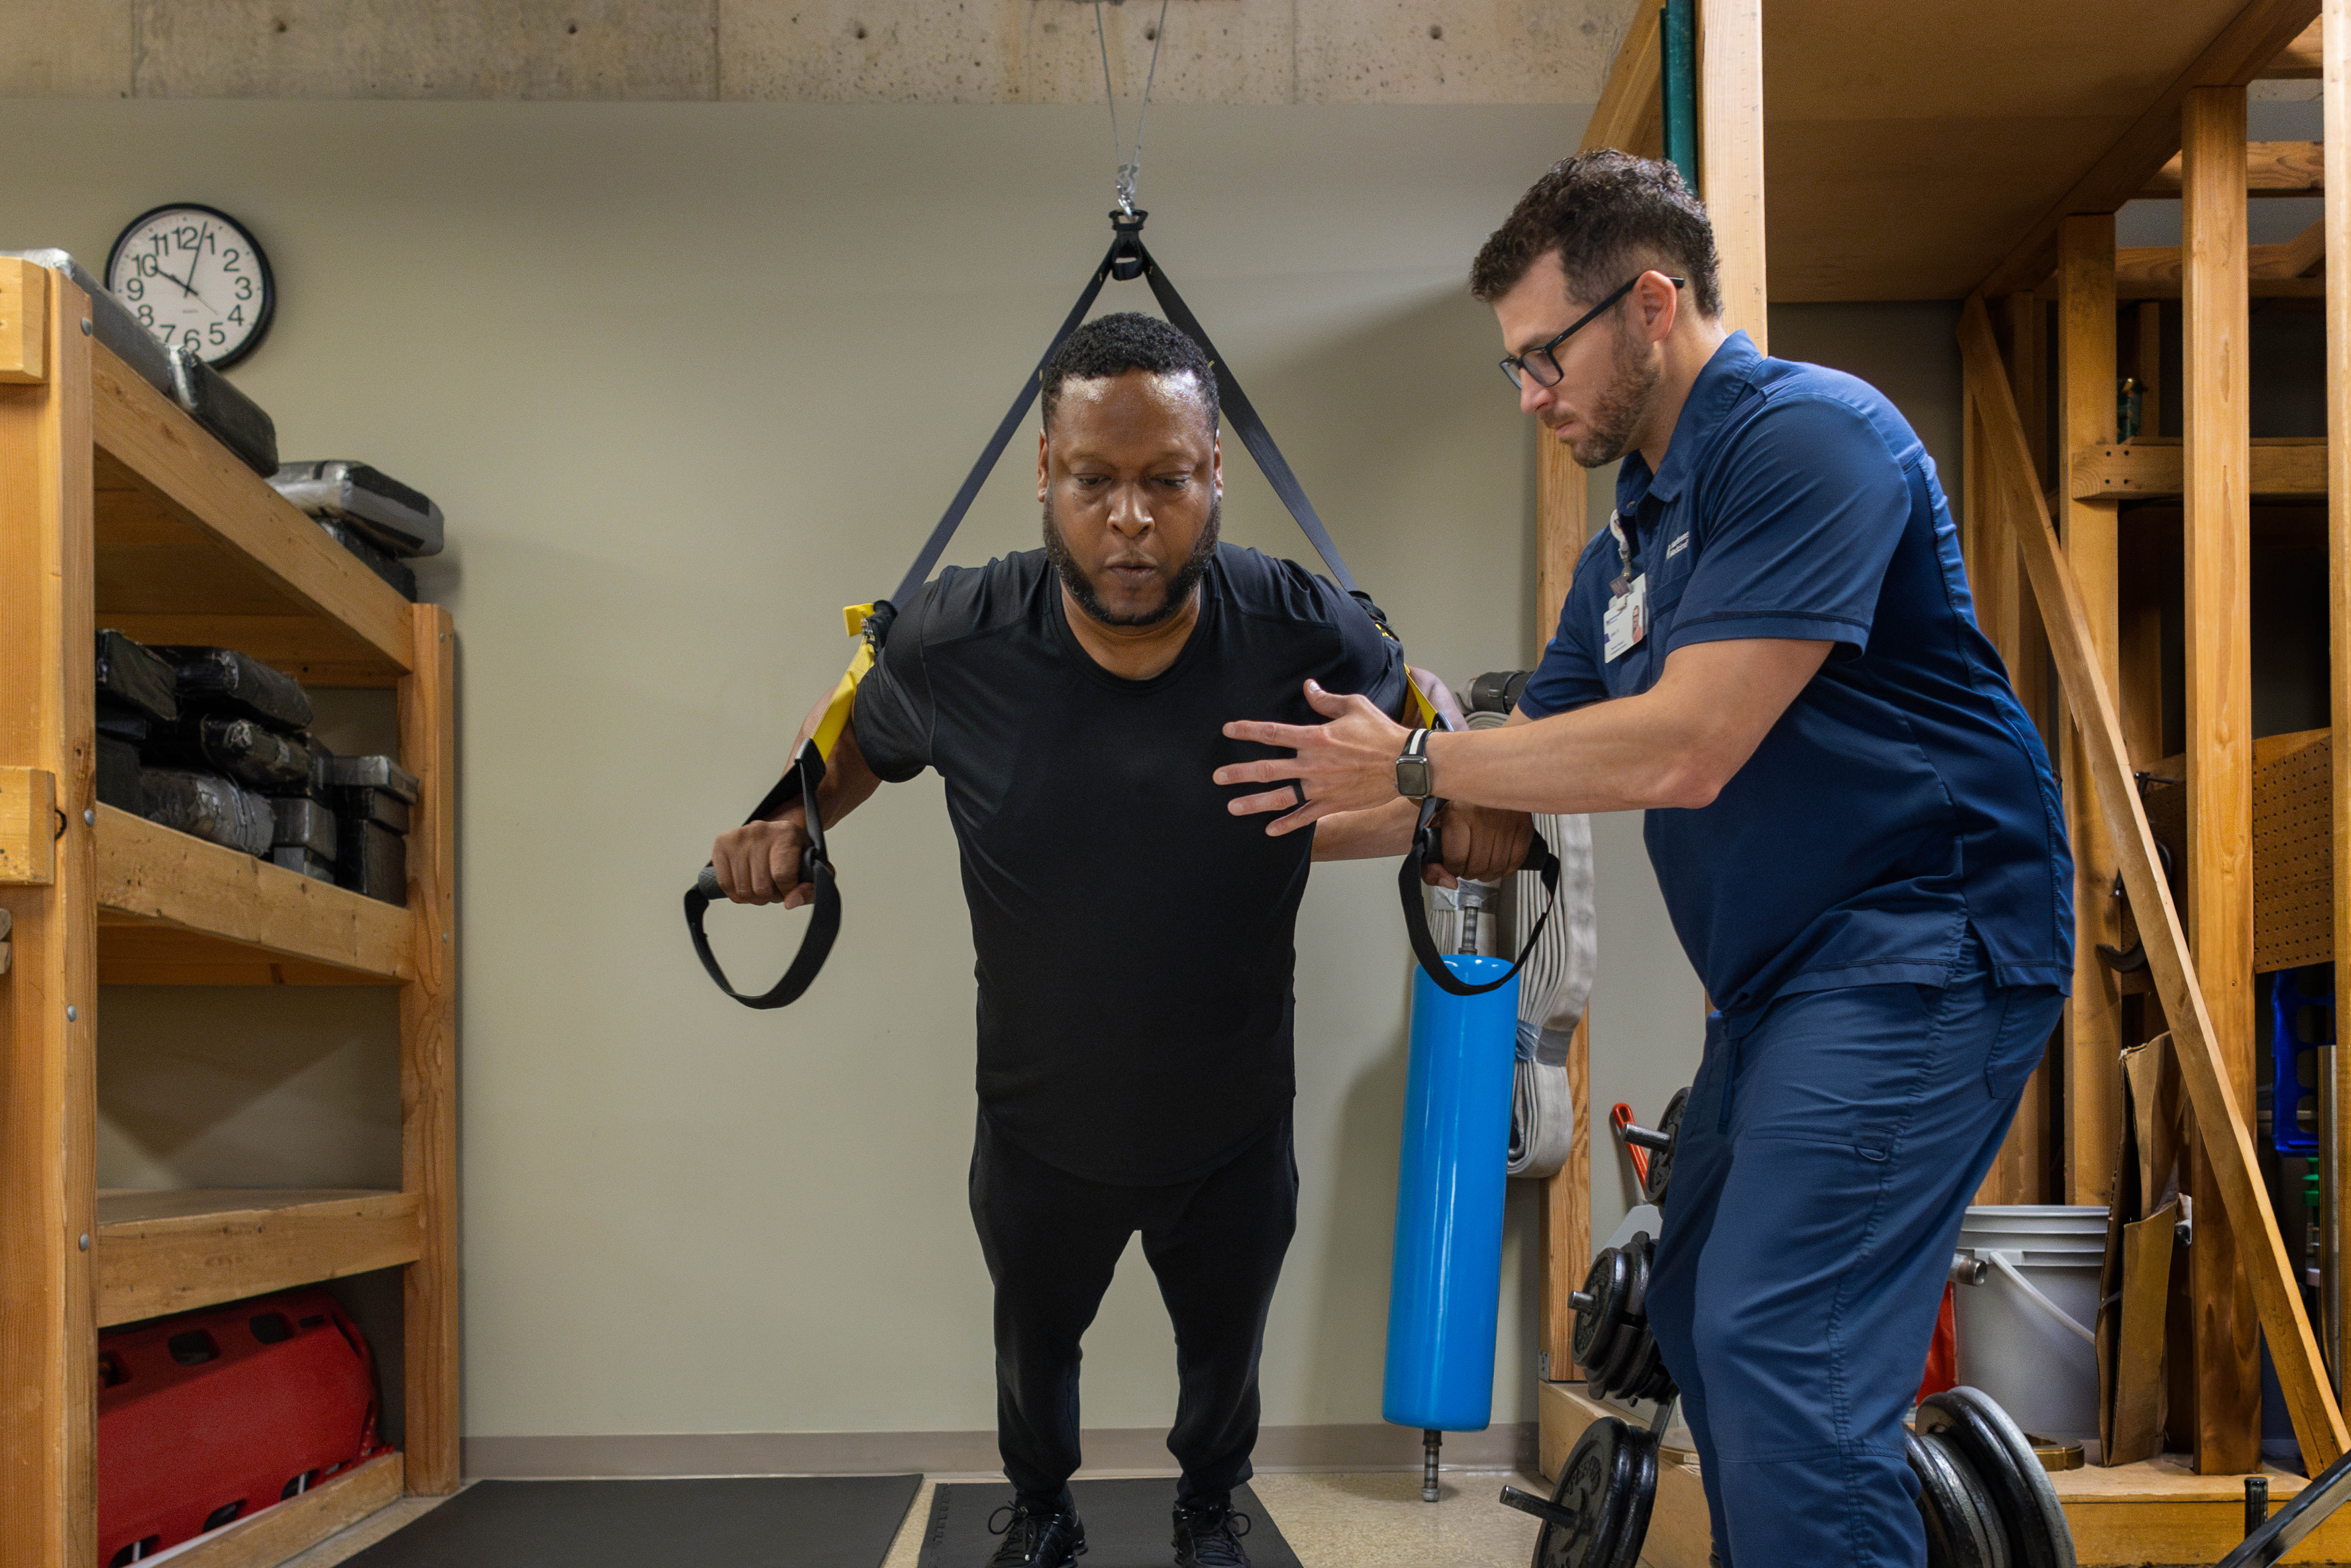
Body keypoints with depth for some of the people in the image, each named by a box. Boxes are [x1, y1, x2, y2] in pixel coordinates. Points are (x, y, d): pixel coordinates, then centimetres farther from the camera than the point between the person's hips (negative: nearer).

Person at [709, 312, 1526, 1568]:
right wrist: (792, 818, -19)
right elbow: (862, 735, 0)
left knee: (1223, 1357, 27)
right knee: (1033, 1346, 28)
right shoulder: (955, 644, -23)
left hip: (1234, 1132, 0)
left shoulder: (1308, 637, -24)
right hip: (1040, 1128, 0)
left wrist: (1466, 803, -24)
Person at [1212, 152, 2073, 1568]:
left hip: (1916, 943, -10)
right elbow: (1529, 769, 21)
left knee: (1776, 1345, -16)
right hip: (1785, 971, 10)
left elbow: (1684, 751, -23)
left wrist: (1409, 764, -13)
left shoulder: (1805, 434, -16)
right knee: (1701, 1309, 17)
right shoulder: (1634, 539, 15)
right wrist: (1310, 818, 17)